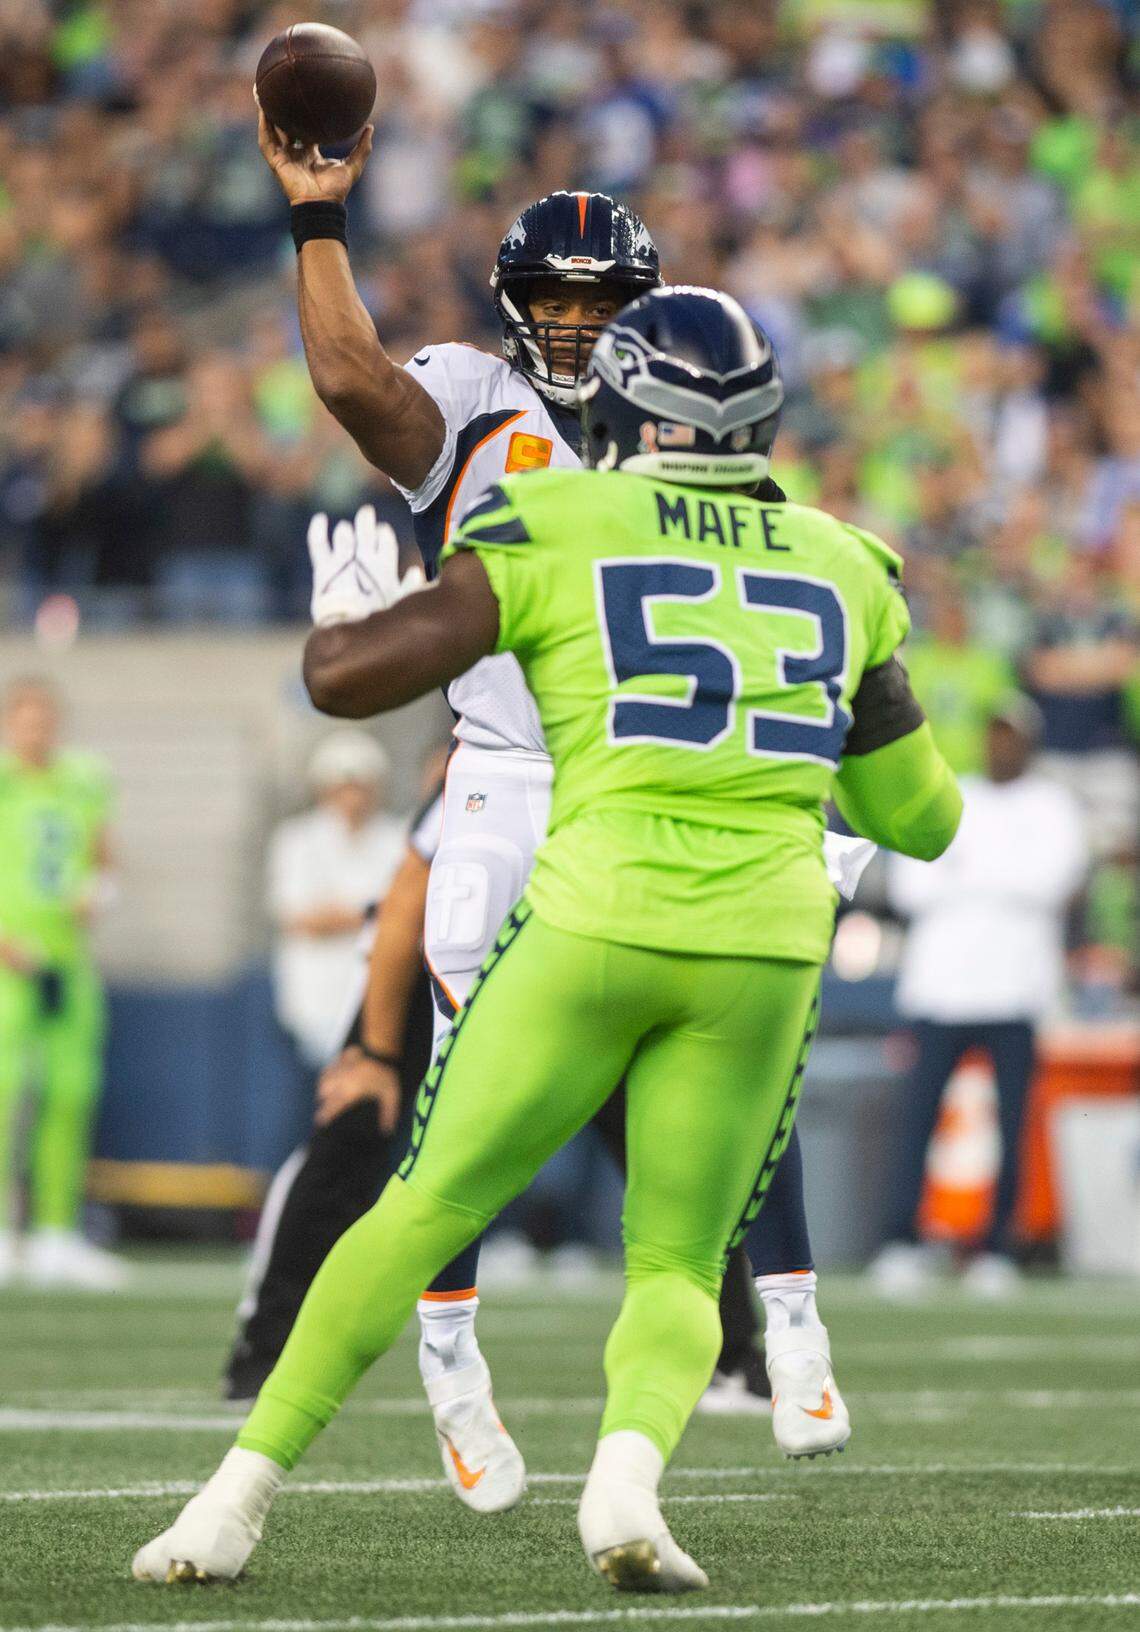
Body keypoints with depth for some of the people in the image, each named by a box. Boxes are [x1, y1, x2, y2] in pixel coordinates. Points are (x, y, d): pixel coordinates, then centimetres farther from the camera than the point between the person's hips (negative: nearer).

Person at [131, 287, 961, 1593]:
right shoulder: (842, 569, 15)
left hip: (598, 921, -2)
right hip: (767, 943, 2)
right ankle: (629, 1472, -19)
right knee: (677, 1264, 11)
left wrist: (345, 592, 20)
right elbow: (922, 817, 21)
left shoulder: (553, 534, 2)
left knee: (427, 1211, 10)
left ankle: (240, 1496, 7)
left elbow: (344, 679, -2)